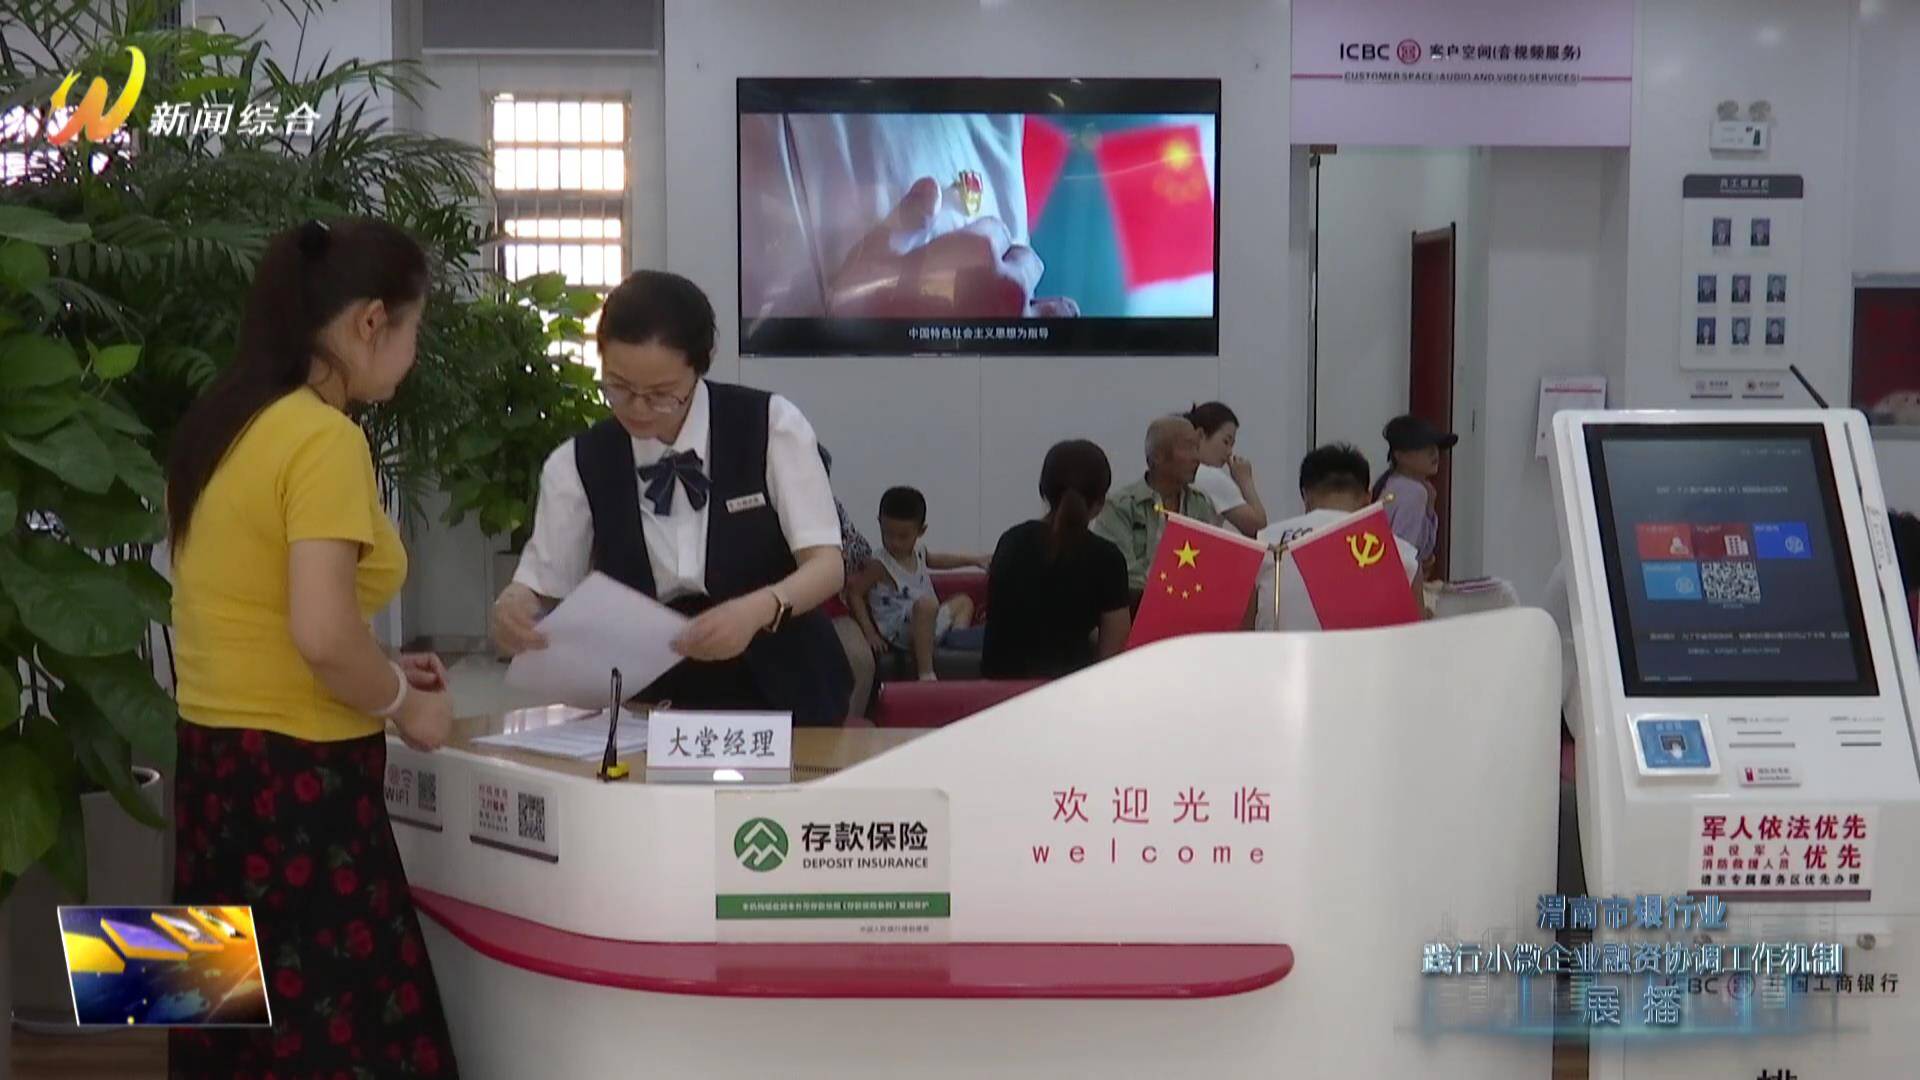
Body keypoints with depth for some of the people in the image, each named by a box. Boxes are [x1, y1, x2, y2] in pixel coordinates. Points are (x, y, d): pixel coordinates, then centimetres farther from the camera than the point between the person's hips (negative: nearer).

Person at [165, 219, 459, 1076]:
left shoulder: (221, 422, 9)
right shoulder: (325, 438, -17)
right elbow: (320, 637, -24)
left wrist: (379, 671, 17)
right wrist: (405, 704, -6)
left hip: (215, 757, 9)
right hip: (293, 775, -9)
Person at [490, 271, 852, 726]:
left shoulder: (772, 425, -7)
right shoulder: (576, 465, -2)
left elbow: (826, 564, -11)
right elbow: (541, 587, 1)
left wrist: (758, 609, -31)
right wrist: (514, 607, -23)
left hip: (783, 696, -2)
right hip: (657, 705, 2)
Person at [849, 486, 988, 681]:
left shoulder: (918, 552, 7)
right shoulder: (880, 565, -17)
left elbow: (938, 560, 29)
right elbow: (855, 594, -18)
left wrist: (974, 560, 32)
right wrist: (870, 633, -24)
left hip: (931, 624, 9)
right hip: (899, 631, -9)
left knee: (962, 602, 28)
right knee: (926, 604, -39)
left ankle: (958, 634, -2)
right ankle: (925, 673, -37)